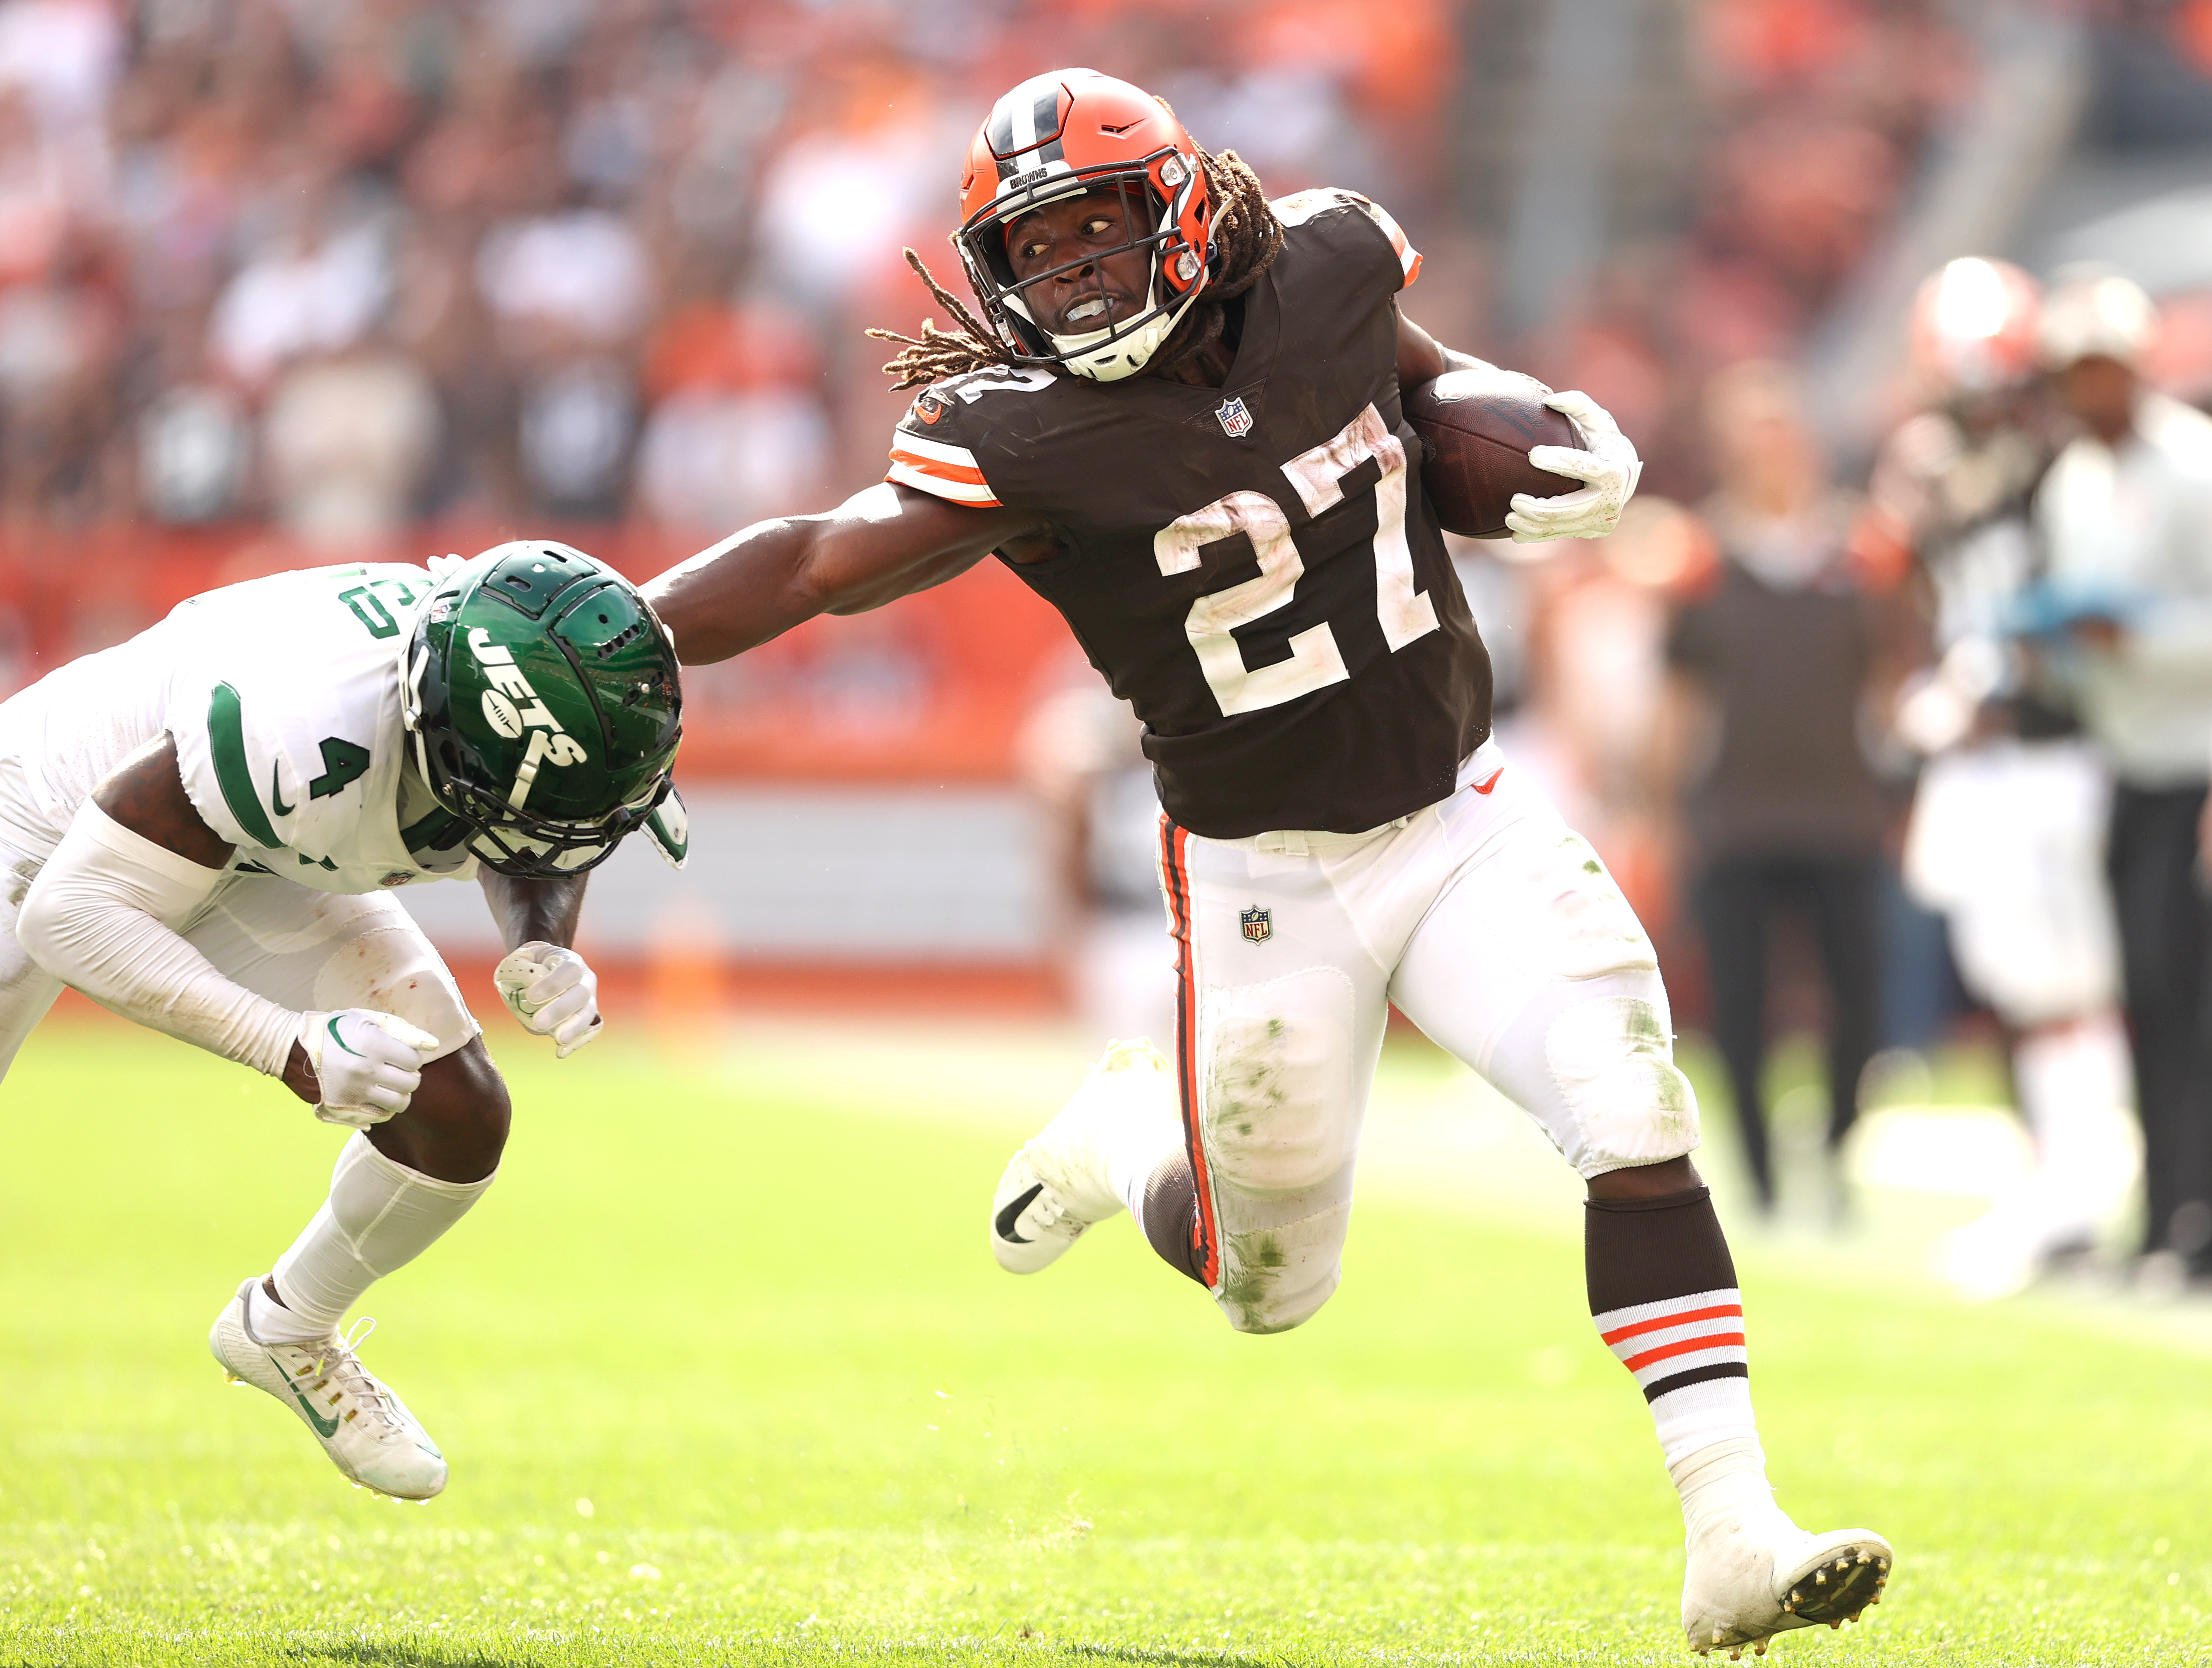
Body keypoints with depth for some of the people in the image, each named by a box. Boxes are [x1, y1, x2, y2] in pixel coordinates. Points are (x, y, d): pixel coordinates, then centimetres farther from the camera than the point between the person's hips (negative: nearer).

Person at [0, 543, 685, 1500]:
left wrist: (544, 950, -26)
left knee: (458, 1120, -5)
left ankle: (287, 1330, 23)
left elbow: (535, 861, -2)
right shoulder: (301, 736, -47)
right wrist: (295, 1048, -47)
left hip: (257, 862, 6)